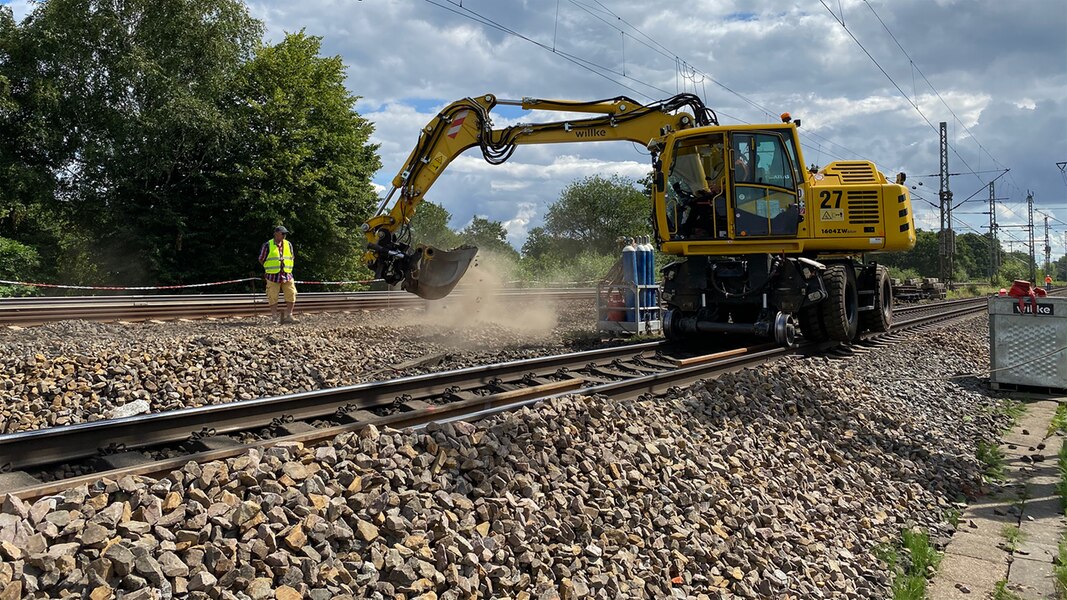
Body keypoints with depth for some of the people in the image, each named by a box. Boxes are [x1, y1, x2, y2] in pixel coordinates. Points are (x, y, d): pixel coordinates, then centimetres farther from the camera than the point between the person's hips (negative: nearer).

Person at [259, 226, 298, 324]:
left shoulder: (288, 244, 9)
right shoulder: (267, 245, -3)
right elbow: (261, 260, 5)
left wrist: (287, 267, 9)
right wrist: (270, 268, 5)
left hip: (287, 275, 3)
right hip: (273, 276, -3)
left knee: (291, 295, -2)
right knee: (273, 298, 2)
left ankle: (288, 316, 9)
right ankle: (274, 317, 12)